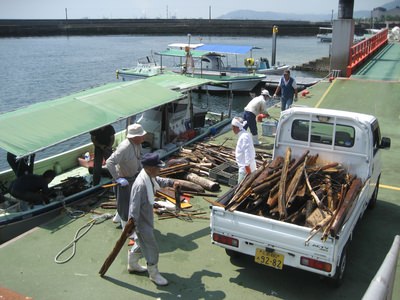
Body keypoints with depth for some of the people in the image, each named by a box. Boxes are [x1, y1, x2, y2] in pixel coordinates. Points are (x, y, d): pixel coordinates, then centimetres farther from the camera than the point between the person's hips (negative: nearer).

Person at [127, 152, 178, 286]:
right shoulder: (140, 185, -33)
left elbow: (158, 181, 20)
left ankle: (132, 264, 47)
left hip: (147, 218, 9)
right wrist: (132, 223, -27)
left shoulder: (150, 177, -4)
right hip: (142, 221, -9)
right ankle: (154, 274, 24)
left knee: (142, 243, 27)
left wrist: (171, 182, 12)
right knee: (152, 248, 5)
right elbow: (135, 205, -30)